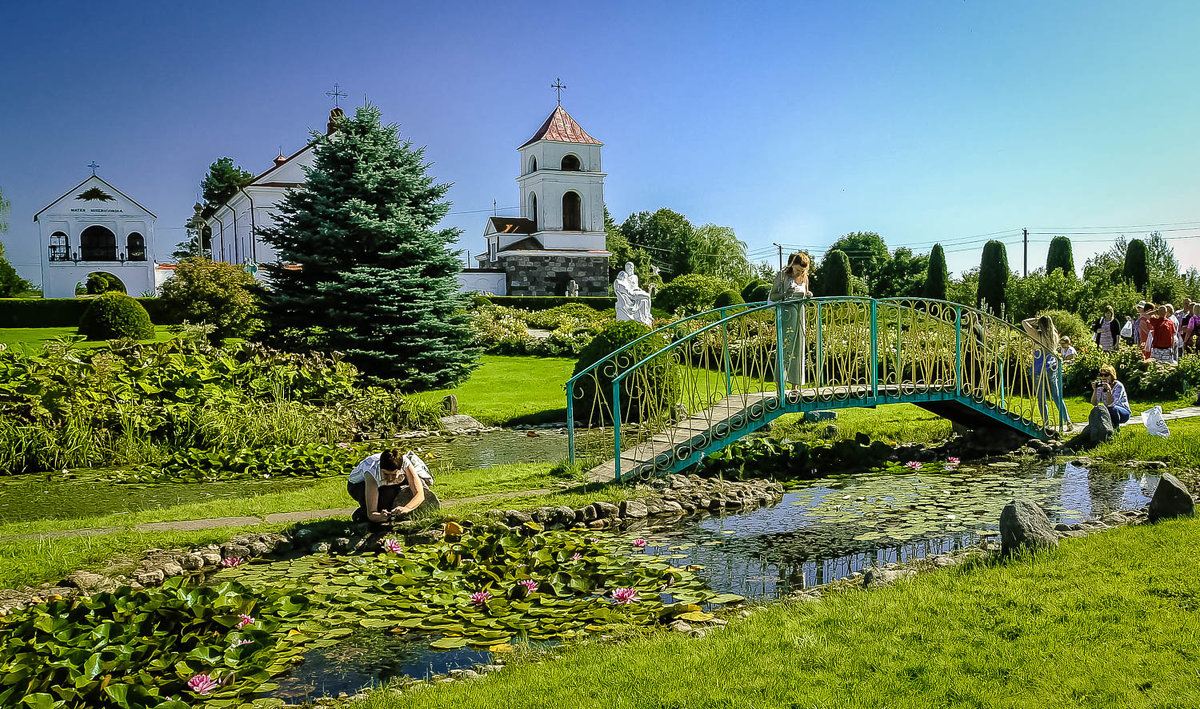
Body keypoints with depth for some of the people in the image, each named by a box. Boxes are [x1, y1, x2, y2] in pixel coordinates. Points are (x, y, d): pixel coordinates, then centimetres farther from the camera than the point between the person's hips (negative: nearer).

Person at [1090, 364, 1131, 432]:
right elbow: (1094, 403, -13)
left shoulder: (1118, 386, -19)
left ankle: (1115, 427, -10)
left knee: (1112, 408, -36)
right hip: (1110, 413, 5)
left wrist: (1109, 390, -43)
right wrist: (1095, 390, -27)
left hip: (1124, 413, -5)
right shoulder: (1101, 386, -4)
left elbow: (1110, 404, -30)